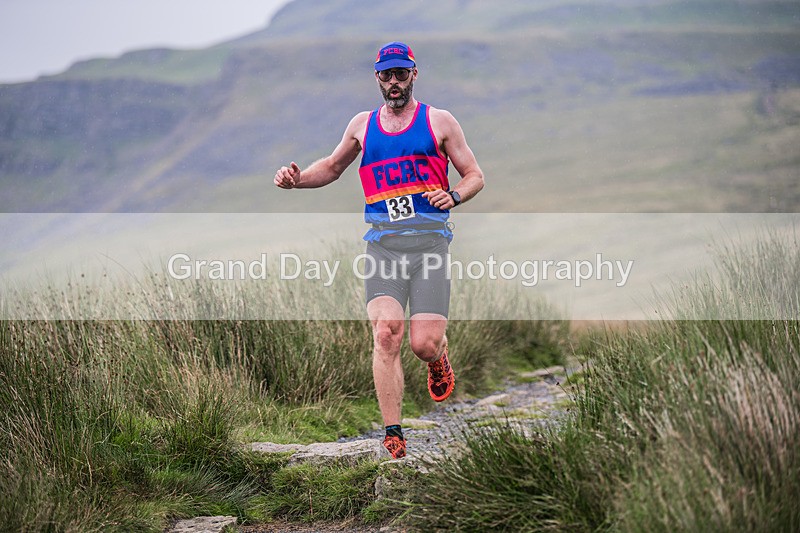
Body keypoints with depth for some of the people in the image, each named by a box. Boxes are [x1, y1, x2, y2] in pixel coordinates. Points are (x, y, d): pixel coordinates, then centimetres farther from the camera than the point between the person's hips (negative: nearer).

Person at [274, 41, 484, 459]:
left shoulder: (439, 122, 10)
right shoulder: (362, 125, 18)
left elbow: (474, 176, 13)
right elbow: (333, 166, 33)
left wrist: (454, 196, -9)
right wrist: (297, 178, 13)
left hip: (430, 237, -2)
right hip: (382, 240, 2)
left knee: (424, 343, -11)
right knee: (386, 333, -18)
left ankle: (439, 360, 29)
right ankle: (393, 435, -12)